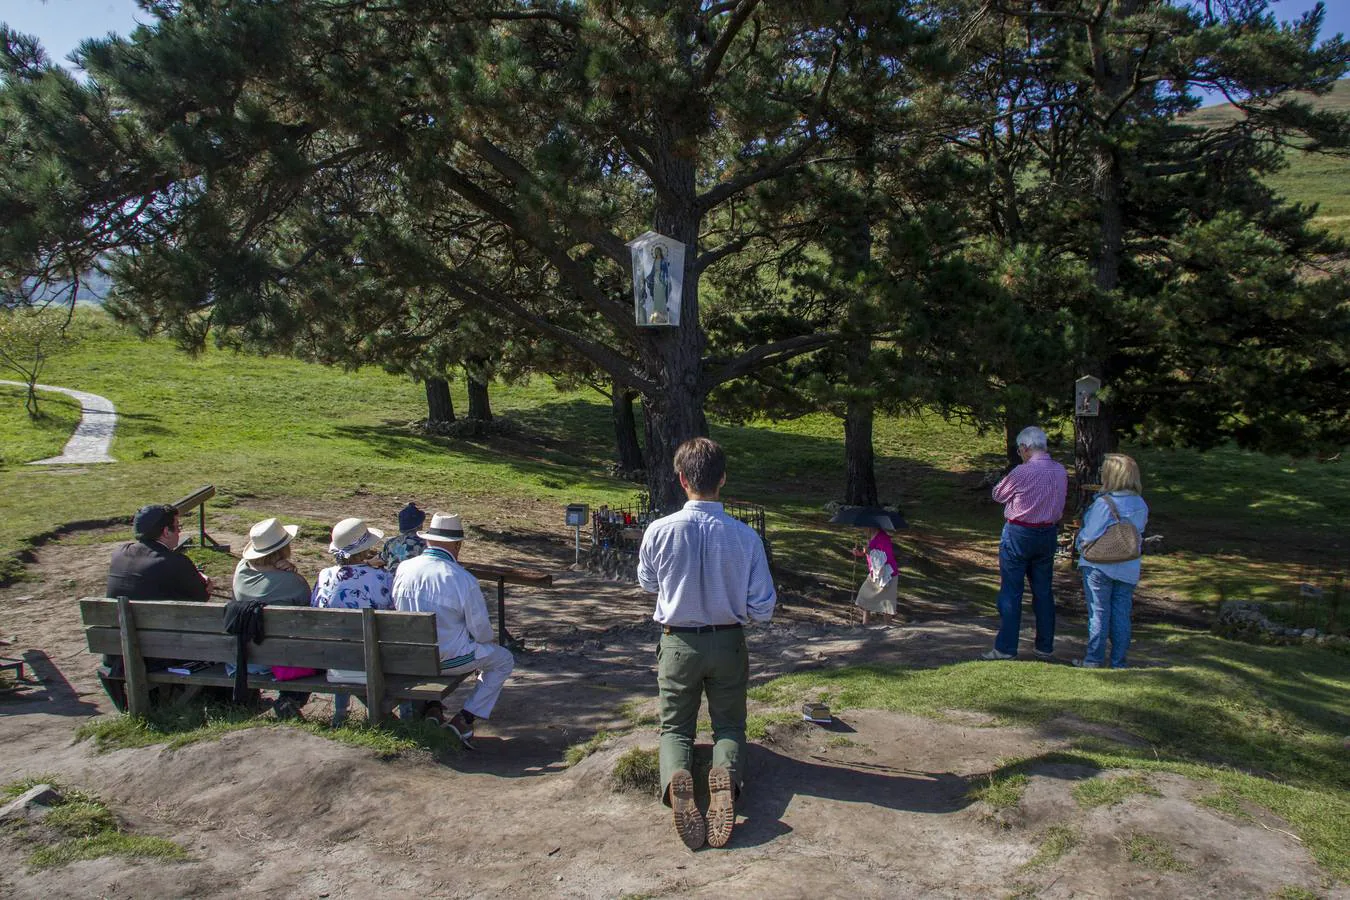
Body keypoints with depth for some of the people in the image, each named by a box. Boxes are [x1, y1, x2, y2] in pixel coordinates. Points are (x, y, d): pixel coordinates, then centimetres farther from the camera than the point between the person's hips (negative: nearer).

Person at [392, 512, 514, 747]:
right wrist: (490, 641, 13)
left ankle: (431, 709, 22)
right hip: (449, 658, -5)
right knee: (504, 660, 18)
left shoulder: (403, 569, -8)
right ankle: (464, 720, 9)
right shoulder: (464, 579, -20)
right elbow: (481, 631, -12)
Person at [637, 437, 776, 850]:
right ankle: (727, 772, -17)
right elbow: (763, 608, -11)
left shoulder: (660, 531, -16)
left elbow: (648, 583, 4)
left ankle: (675, 778, -18)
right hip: (728, 644, 0)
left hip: (678, 644, 0)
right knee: (729, 725, 17)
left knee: (675, 727, 16)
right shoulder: (745, 536, -17)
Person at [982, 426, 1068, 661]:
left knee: (1011, 592, 1)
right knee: (1044, 591, 13)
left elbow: (998, 494, -3)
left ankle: (1006, 648, 4)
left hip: (1019, 534, -6)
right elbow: (1062, 497, 12)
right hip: (1049, 534, 6)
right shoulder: (1061, 471, 1)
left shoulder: (1022, 472, -17)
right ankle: (1045, 647, 20)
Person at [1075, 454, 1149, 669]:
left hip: (1099, 566, -5)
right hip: (1128, 569, 5)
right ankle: (1119, 662, 16)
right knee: (1121, 615, 10)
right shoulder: (1141, 505, 0)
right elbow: (1139, 533, 9)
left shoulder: (1103, 503, -19)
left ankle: (1094, 659, 12)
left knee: (1099, 613, 5)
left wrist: (1081, 544, 5)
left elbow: (1089, 536, -15)